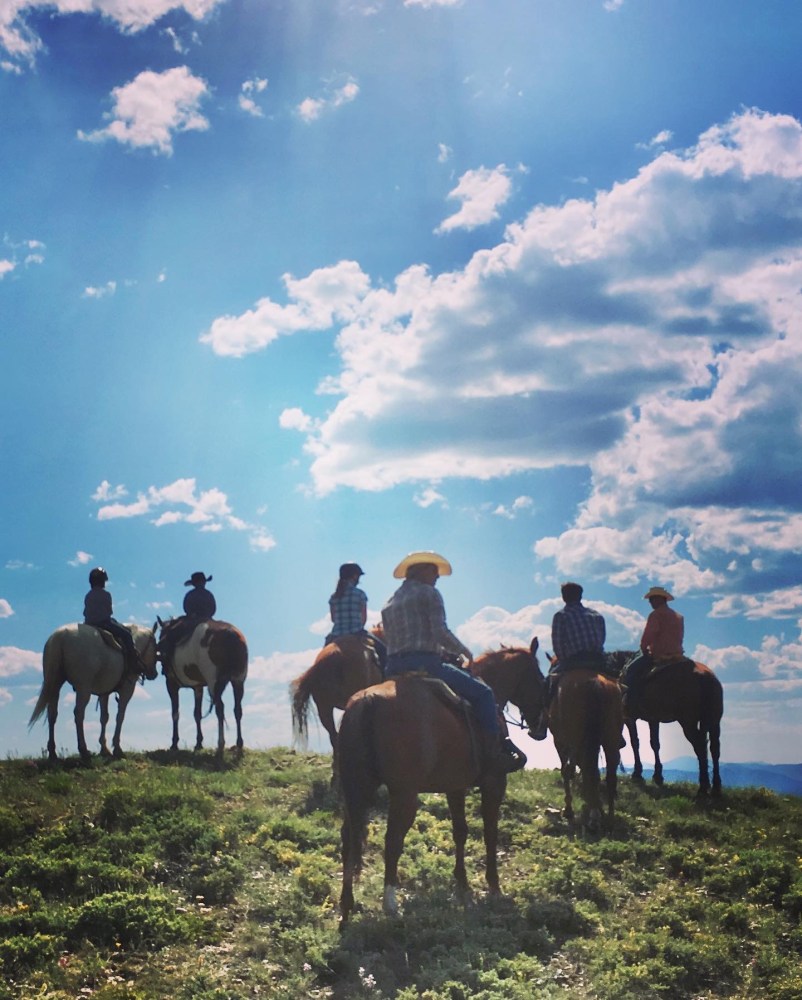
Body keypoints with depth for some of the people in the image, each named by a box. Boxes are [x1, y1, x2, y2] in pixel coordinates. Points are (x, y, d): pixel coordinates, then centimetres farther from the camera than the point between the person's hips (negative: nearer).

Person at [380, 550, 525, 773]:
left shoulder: (389, 604, 22)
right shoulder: (428, 593, 0)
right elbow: (441, 634, -11)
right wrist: (463, 651, 7)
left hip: (393, 669, 8)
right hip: (425, 663, -7)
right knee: (482, 692, 0)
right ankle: (495, 751, -9)